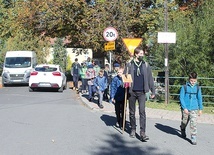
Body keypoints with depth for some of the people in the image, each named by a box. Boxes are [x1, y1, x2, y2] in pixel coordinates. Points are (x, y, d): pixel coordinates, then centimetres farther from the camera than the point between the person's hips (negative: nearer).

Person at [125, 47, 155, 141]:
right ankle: (133, 129, 27)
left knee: (142, 112, -8)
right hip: (132, 92, 0)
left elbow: (150, 79, 8)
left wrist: (153, 91, 7)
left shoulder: (146, 65, 5)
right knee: (132, 112, 11)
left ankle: (142, 133, -9)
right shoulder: (129, 65, 1)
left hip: (142, 92, 0)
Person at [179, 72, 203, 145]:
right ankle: (183, 131, 45)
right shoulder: (184, 87, -6)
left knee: (193, 124, -8)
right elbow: (181, 98, -6)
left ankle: (193, 138, -2)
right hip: (185, 109, -1)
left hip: (194, 109, 1)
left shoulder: (198, 88, 1)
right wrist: (184, 108, -12)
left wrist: (200, 109, 12)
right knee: (184, 122, 16)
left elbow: (199, 98, 10)